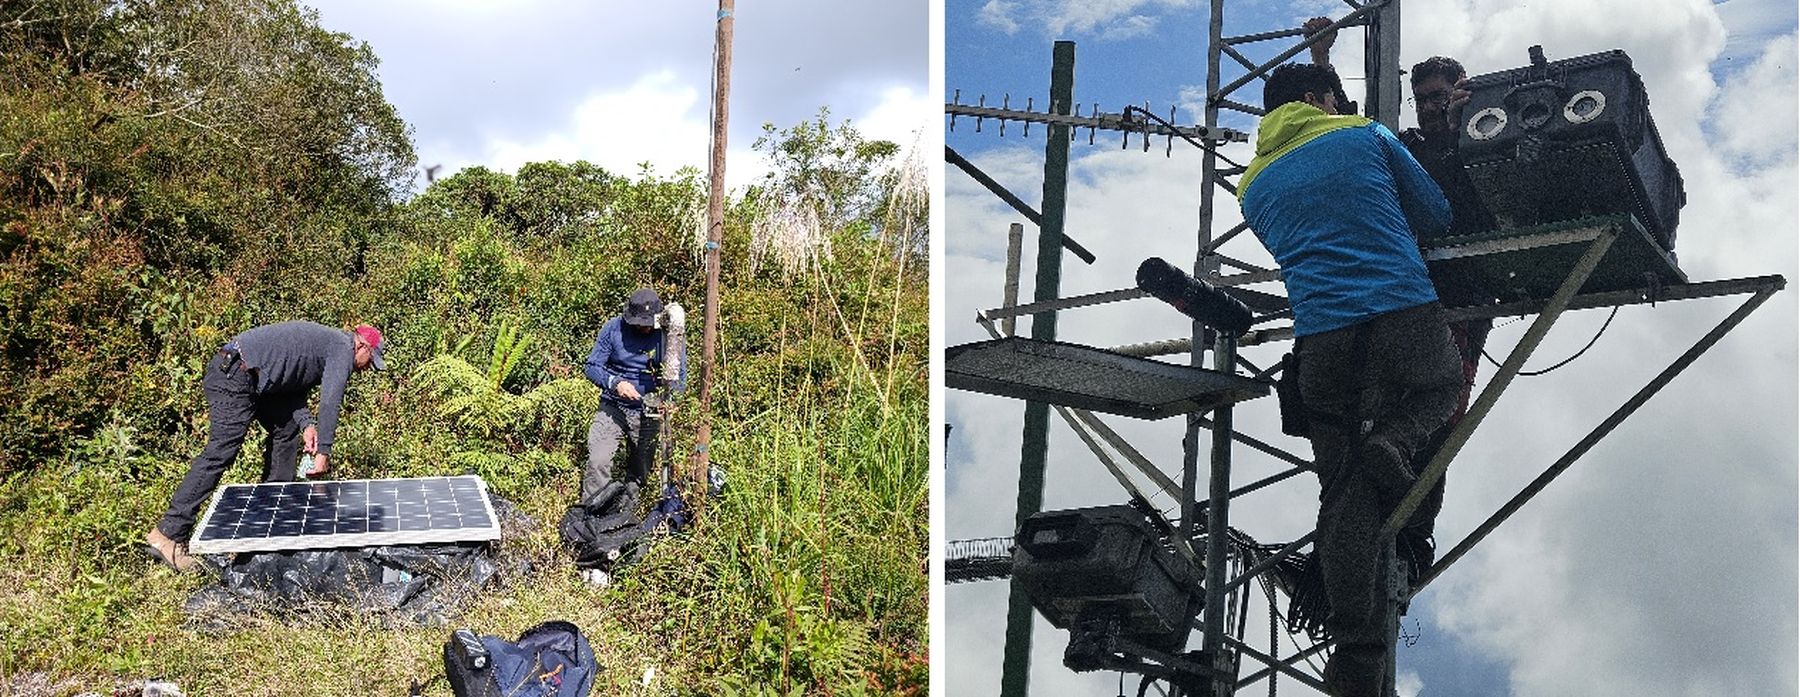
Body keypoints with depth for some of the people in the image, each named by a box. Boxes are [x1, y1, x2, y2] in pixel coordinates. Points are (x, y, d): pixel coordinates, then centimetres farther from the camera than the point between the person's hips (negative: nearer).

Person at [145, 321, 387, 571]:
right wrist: (324, 452, -9)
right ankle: (169, 534, -15)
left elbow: (293, 389, 19)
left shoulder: (325, 344, 25)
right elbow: (329, 403, -12)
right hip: (234, 377, -11)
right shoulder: (343, 348, -3)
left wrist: (306, 424, 3)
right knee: (220, 452, -14)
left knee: (286, 429, 18)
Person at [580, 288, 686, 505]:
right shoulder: (614, 328, -8)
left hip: (647, 412, 1)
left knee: (639, 473, 9)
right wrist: (615, 383, -24)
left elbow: (680, 375, -1)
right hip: (613, 407, -1)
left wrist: (671, 396, -24)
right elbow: (591, 366, -5)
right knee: (598, 463, -17)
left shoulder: (669, 333, -7)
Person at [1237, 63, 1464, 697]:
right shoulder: (1366, 135, 10)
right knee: (1442, 387, 27)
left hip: (1320, 335, 2)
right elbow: (1436, 213, 16)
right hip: (1407, 312, -2)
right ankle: (1396, 444, -8)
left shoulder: (1252, 186, 18)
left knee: (1344, 490, 4)